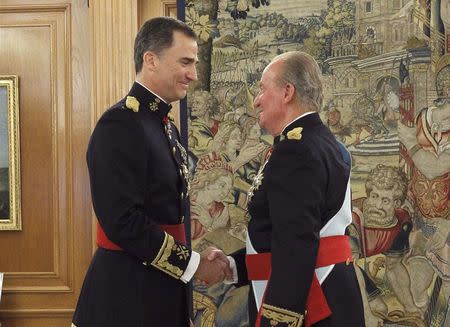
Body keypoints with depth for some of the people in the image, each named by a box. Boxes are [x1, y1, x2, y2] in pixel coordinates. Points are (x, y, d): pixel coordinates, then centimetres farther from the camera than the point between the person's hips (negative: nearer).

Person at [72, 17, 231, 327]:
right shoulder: (121, 124, -17)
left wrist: (196, 256, 5)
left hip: (163, 289, 9)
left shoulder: (166, 125, 12)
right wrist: (193, 264, -17)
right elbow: (122, 220, -24)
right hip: (128, 290, -9)